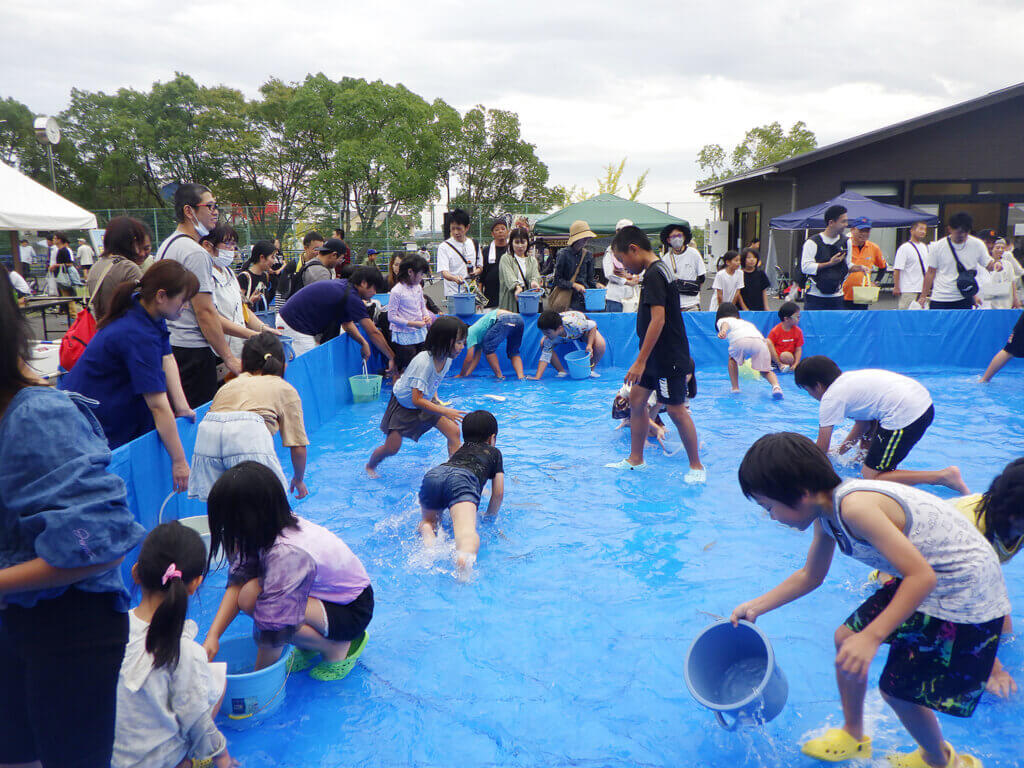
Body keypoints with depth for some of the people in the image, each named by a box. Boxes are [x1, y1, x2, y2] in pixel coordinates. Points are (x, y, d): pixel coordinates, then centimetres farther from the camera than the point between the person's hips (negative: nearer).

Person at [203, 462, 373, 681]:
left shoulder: (289, 554, -36)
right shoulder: (272, 527, -13)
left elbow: (271, 629, -29)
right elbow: (237, 582, -7)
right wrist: (213, 634, -17)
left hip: (352, 610, -8)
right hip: (325, 593, 8)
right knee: (248, 596, -14)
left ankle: (341, 648, -6)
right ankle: (308, 647, 7)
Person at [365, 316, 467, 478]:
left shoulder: (447, 359, -13)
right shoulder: (423, 362, -37)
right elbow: (417, 400, -35)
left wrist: (435, 398, 1)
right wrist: (445, 412, -36)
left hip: (426, 400, 6)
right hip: (404, 403, -6)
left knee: (454, 431, -10)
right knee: (392, 448, -1)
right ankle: (370, 466, 31)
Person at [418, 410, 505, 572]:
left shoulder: (459, 450, 45)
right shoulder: (494, 452, 36)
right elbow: (498, 494, 30)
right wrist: (489, 517, 46)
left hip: (433, 474, 4)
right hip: (463, 478, -4)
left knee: (428, 522, 25)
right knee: (467, 531, -24)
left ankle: (429, 542, -10)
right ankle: (464, 558, -57)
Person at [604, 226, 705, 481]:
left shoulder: (654, 275, -18)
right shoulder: (658, 270, 13)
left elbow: (658, 320, -26)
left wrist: (640, 361, -25)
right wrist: (643, 360, 23)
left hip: (668, 358, -10)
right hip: (656, 356, 10)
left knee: (675, 410, -3)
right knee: (636, 399, 12)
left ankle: (696, 467, 9)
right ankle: (635, 460, 21)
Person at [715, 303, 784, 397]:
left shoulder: (722, 320, 30)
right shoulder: (746, 322, 46)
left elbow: (725, 325, 3)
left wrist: (723, 330, -19)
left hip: (740, 340, -3)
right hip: (759, 340, 3)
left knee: (732, 359, 28)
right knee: (765, 371, 14)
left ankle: (735, 388, 24)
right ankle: (776, 386, -15)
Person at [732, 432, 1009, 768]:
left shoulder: (856, 507, -31)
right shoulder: (827, 513, -1)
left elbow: (921, 576, -32)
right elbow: (810, 575, 14)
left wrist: (871, 638, -35)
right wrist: (757, 606, 10)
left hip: (966, 592, -9)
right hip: (928, 578, 9)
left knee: (898, 688, -1)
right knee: (846, 637, 12)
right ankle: (853, 736, 33)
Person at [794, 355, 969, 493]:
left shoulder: (830, 398, -3)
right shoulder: (849, 379, 22)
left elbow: (821, 449, 2)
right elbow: (862, 426, 28)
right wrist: (839, 451, 34)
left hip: (905, 415, -11)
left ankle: (945, 476, -10)